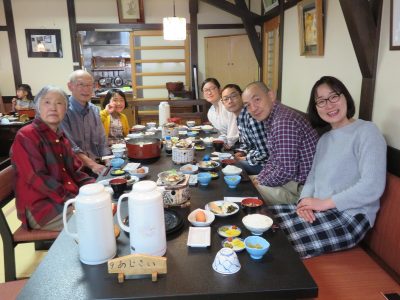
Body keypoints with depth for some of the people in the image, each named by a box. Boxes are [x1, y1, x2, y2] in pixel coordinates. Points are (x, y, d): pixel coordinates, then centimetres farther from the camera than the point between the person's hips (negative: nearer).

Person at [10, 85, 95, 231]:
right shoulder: (25, 136, -11)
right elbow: (38, 179, -19)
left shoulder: (60, 137, 14)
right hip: (42, 206, -8)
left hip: (72, 197, 8)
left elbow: (74, 171, 12)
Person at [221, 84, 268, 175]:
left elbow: (264, 152, -28)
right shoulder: (239, 116, 2)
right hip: (252, 156, 8)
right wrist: (240, 153, -3)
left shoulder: (252, 116, -26)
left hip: (265, 163, -8)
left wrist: (241, 159, -15)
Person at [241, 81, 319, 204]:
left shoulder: (284, 122, -26)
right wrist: (258, 179, 2)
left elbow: (286, 171, -28)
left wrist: (260, 182, -12)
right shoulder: (270, 120, 7)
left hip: (301, 187, -10)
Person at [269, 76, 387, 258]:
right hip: (319, 211, 7)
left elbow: (372, 187, -18)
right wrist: (305, 201, -8)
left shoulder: (366, 131, -7)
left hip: (350, 216, -7)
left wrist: (324, 203, -16)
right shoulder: (324, 139, 19)